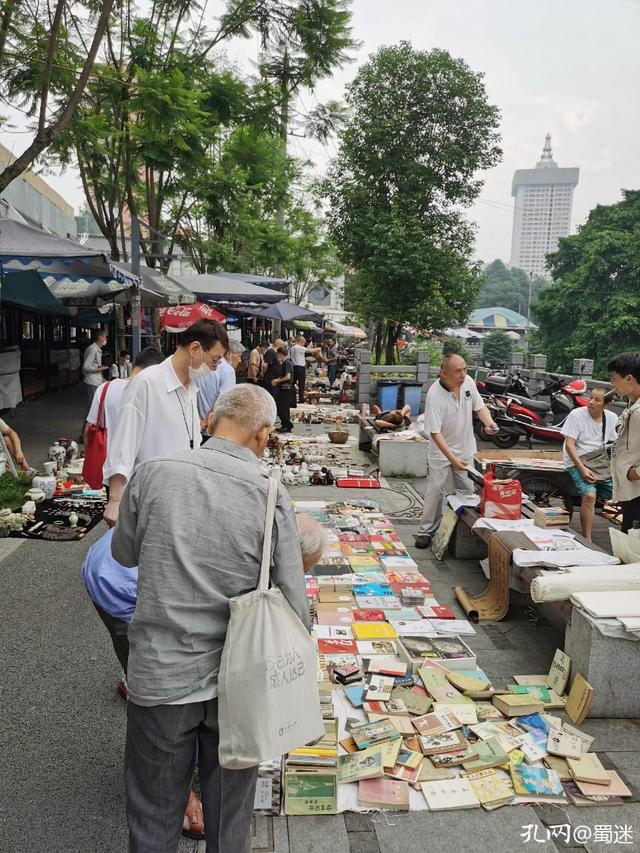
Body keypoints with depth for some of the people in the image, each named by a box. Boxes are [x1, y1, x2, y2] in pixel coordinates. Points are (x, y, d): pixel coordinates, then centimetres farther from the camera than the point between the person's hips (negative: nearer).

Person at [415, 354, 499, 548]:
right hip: (441, 450, -5)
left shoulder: (468, 381, -11)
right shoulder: (434, 395, -27)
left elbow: (479, 406, 4)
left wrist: (489, 422, -17)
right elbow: (435, 432, -28)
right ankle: (426, 531, 10)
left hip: (466, 448, 5)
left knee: (467, 490, 10)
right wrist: (452, 459, -34)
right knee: (436, 490, -2)